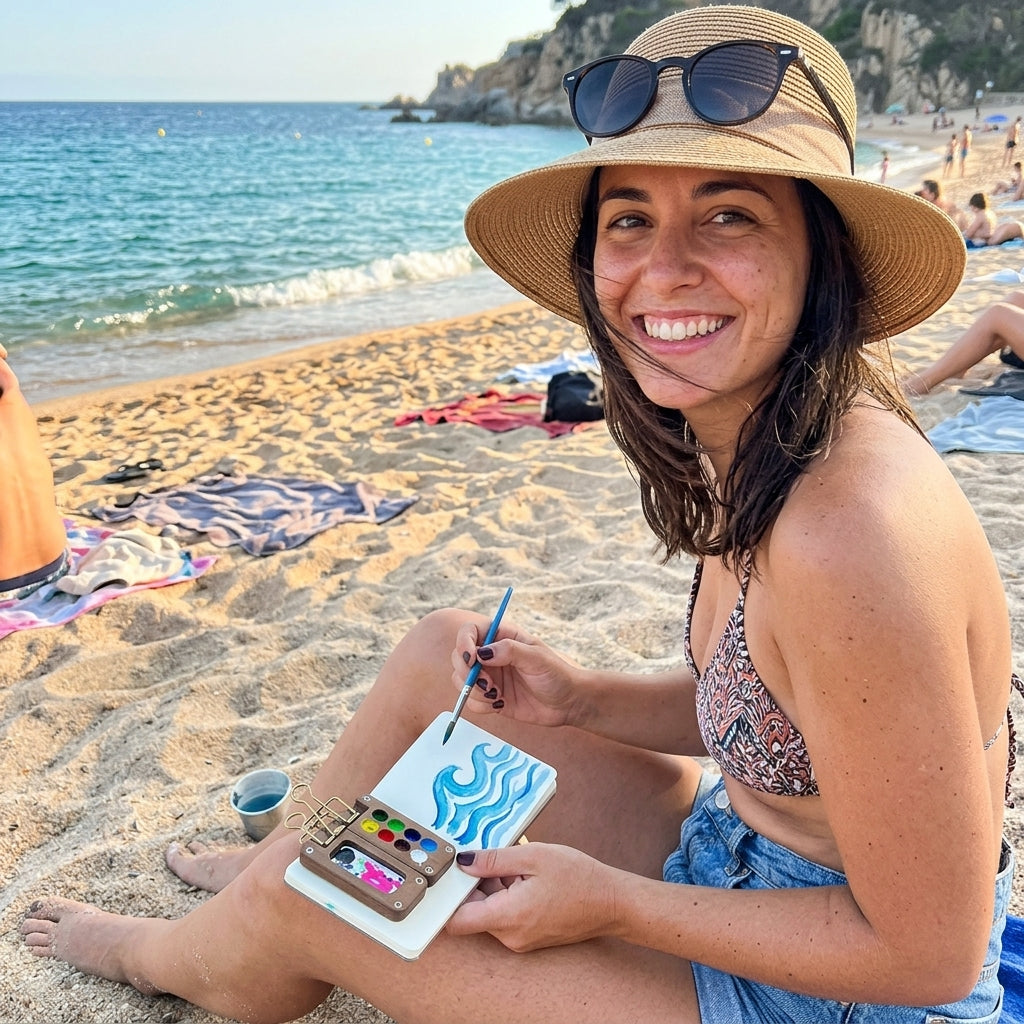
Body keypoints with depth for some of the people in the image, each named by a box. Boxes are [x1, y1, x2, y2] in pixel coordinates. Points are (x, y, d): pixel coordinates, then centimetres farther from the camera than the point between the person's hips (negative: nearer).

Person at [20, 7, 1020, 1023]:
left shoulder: (850, 531, -34)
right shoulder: (749, 448, -6)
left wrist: (607, 902, -20)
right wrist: (582, 698, -6)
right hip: (731, 855, 7)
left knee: (297, 897, -4)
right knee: (438, 651, 8)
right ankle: (279, 857, 36)